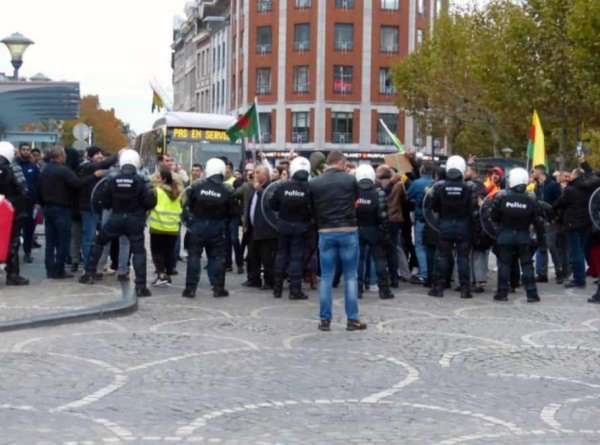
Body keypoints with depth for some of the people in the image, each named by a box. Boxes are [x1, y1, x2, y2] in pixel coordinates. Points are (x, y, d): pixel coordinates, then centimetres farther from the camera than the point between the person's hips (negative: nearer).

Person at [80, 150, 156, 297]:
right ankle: (140, 286, -8)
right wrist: (141, 208, 9)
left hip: (116, 218, 2)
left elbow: (104, 200, 3)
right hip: (135, 220, -2)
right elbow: (150, 202, -13)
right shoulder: (141, 180, -9)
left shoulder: (112, 179, -3)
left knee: (98, 242, 21)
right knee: (138, 251, 1)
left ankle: (89, 274, 21)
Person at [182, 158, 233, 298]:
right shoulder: (227, 191, -7)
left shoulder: (197, 186, -7)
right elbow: (231, 211, -3)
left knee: (194, 256, 5)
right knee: (217, 257, 8)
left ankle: (190, 288, 3)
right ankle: (218, 288, 8)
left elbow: (187, 205, -2)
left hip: (198, 225, 0)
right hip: (217, 227, 0)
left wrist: (188, 220, 8)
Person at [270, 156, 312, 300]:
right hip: (300, 226, -2)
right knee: (296, 257, 2)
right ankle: (295, 290, 0)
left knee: (281, 254, 13)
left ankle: (277, 288, 18)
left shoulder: (283, 186, -7)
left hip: (284, 225, 2)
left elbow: (273, 205, 0)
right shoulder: (309, 188, -14)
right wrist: (306, 215, 7)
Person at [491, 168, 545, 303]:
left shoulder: (501, 196, -10)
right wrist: (540, 237, 8)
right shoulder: (530, 199, -6)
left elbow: (494, 216, -6)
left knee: (504, 264, 8)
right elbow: (538, 220, -3)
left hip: (505, 235, -1)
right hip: (524, 236, 1)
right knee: (527, 264, 7)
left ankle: (502, 293, 8)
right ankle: (531, 293, 5)